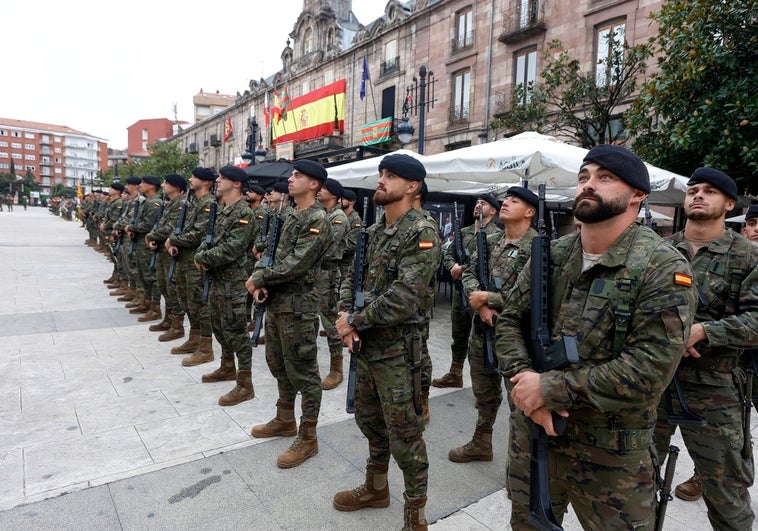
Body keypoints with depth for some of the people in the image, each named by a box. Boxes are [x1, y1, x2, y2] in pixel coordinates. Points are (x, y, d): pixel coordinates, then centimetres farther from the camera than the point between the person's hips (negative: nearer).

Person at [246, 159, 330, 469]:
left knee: (303, 373, 1)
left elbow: (295, 265, -22)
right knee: (278, 365, 20)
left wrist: (258, 279, -10)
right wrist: (261, 281, -6)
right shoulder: (291, 217, 14)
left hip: (298, 307, -10)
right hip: (275, 302, 10)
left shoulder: (317, 220, -16)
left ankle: (307, 438, 14)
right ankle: (285, 420, 38)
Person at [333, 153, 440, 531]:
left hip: (398, 351, -8)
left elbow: (403, 299, -25)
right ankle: (376, 488, 45)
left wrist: (353, 320, -16)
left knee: (404, 435, 5)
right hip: (366, 346, 8)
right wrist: (345, 315, -8)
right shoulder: (373, 231, 10)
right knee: (369, 420, 23)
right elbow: (352, 276, 11)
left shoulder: (423, 234, -16)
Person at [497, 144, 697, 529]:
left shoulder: (663, 269, -15)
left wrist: (550, 389, -22)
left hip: (613, 456, -4)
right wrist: (522, 380, -16)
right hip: (535, 432, 5)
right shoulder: (551, 255, 1)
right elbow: (509, 320, 2)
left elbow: (649, 368, -23)